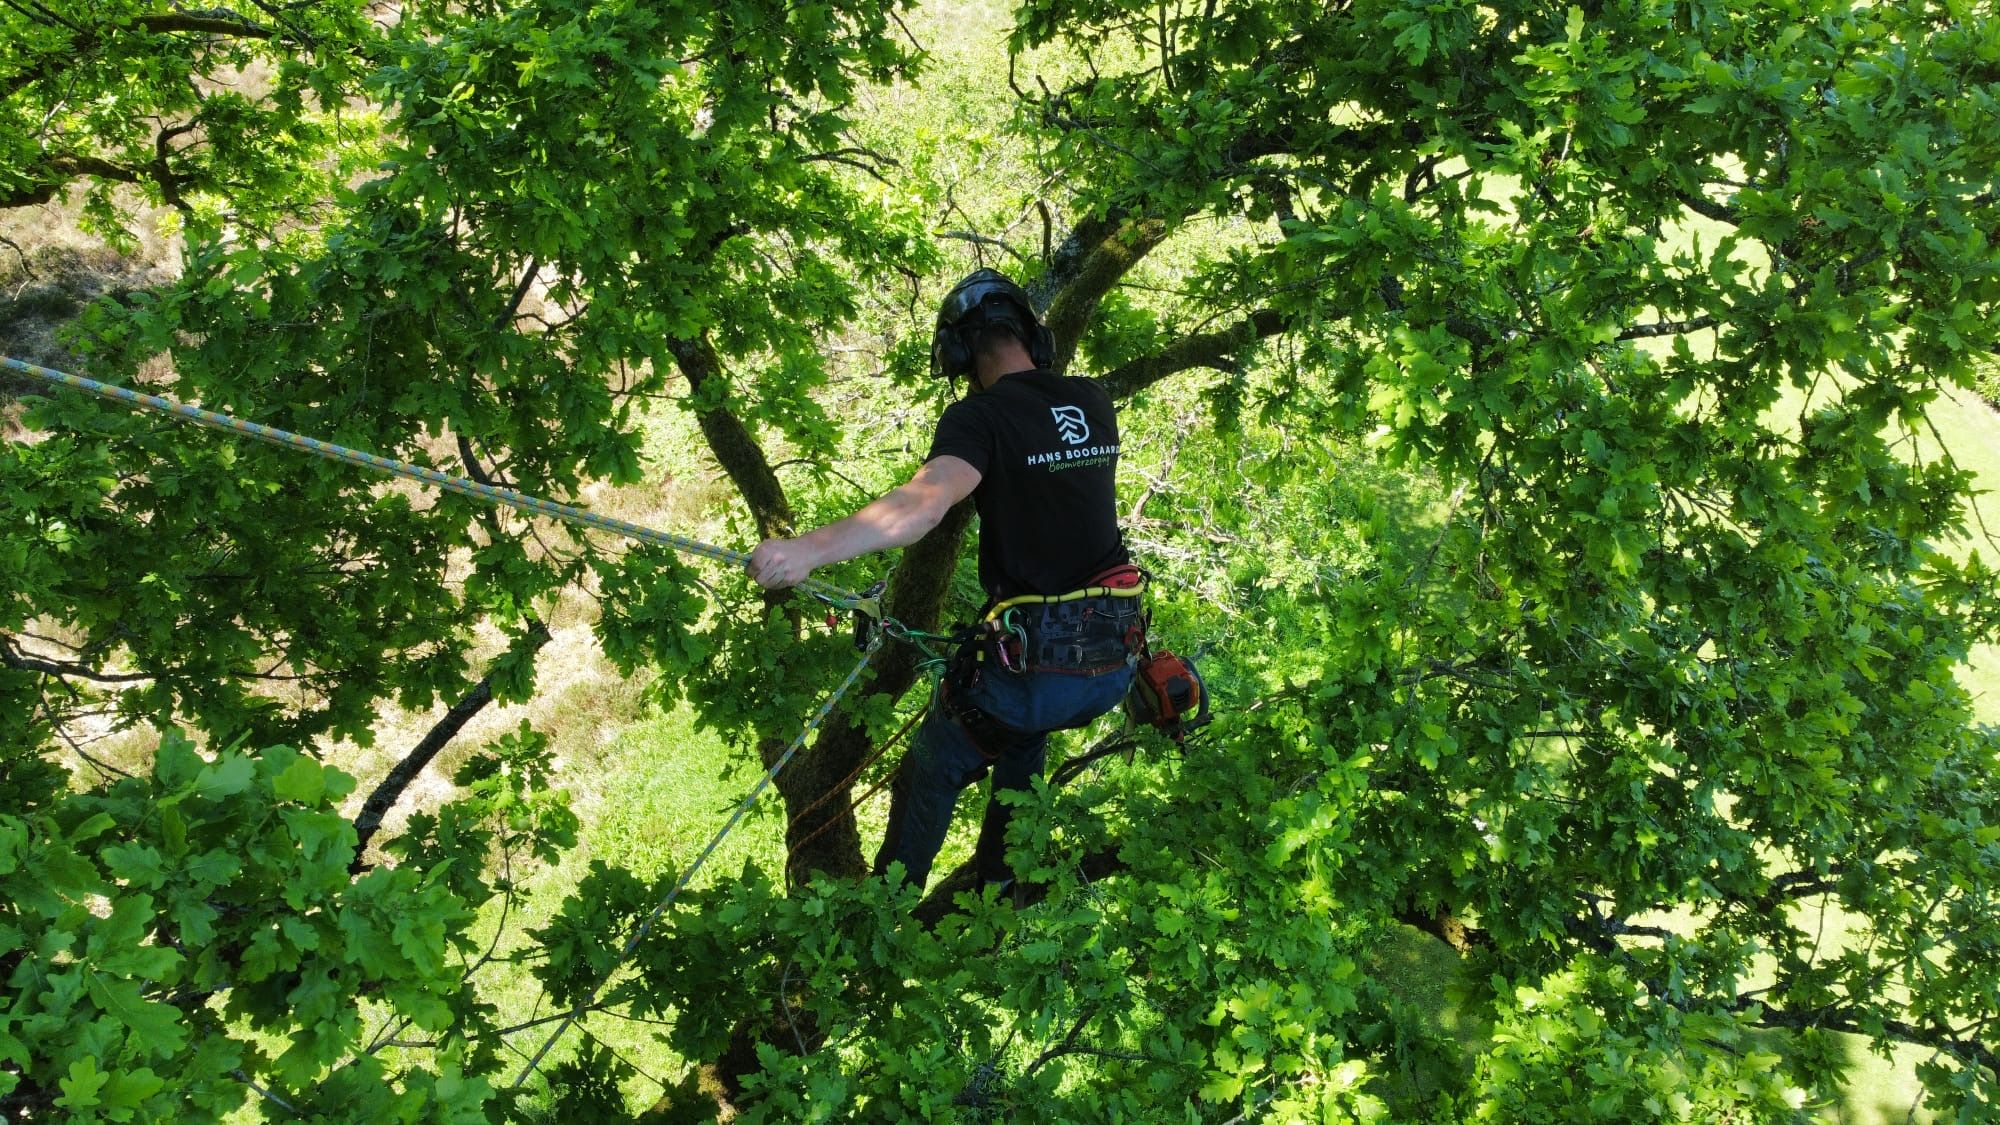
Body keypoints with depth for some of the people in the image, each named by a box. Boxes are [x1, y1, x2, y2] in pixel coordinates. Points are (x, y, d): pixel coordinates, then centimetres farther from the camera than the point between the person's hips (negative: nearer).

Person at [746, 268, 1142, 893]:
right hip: (1115, 667, 6)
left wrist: (808, 549, -43)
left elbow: (923, 504, -33)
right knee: (1024, 734, 36)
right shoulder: (1094, 401, 6)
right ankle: (998, 882, 40)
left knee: (929, 778, 17)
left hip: (1031, 666, -6)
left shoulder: (981, 417, -13)